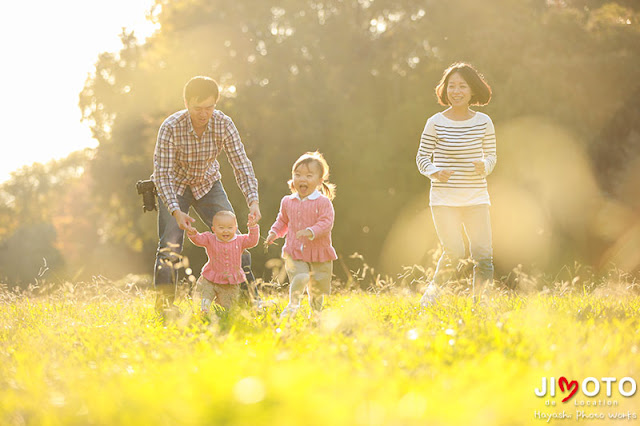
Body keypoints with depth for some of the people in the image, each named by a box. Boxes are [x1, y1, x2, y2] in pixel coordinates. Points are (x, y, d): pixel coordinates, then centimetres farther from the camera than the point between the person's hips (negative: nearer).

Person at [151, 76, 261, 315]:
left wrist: (253, 201, -38)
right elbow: (163, 173, -30)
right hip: (174, 187, -2)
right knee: (170, 244, -14)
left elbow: (241, 165, -22)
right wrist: (176, 211, -43)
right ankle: (164, 301, -4)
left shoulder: (224, 125, -22)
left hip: (207, 183, 3)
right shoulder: (171, 128, -29)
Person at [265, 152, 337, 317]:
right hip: (294, 252, 1)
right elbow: (282, 221, 21)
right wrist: (274, 232, 5)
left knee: (317, 288, 11)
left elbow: (326, 223, -18)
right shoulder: (288, 201, 5)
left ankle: (315, 314, 33)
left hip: (319, 253, -1)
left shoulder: (323, 202, -9)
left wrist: (311, 231, -33)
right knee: (299, 278, -24)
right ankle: (293, 305, -3)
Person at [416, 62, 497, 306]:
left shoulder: (483, 122, 3)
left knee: (483, 255, -4)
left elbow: (491, 155, 13)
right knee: (454, 254, -13)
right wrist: (435, 172, -17)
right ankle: (434, 288, 14)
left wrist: (485, 165, -10)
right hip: (444, 198, -2)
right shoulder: (436, 123, -3)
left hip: (476, 198, 3)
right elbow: (422, 158, 4)